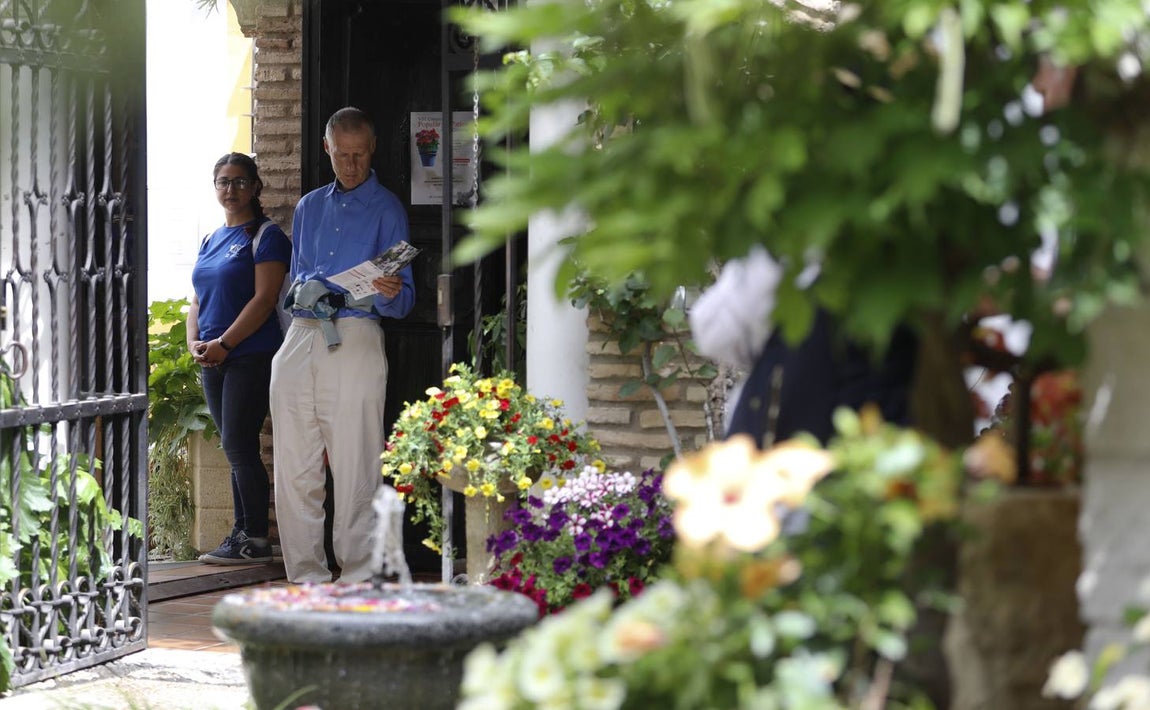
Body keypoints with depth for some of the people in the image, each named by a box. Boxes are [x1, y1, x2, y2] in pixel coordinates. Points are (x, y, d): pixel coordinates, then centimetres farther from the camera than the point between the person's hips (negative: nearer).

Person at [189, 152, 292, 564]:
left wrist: (223, 343, -16)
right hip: (213, 361, 7)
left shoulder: (266, 236, -5)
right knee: (237, 451, 9)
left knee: (238, 446, -10)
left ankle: (255, 541, -5)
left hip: (251, 356, -7)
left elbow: (264, 299, -14)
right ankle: (242, 534, 12)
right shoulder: (211, 241, 18)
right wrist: (194, 342, 1)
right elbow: (198, 301, 20)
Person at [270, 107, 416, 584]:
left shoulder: (386, 209, 6)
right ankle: (306, 576, 7)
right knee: (295, 468, 2)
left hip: (355, 339, -5)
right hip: (299, 341, 5)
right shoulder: (309, 207, 23)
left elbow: (402, 302, 0)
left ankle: (358, 577, -5)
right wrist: (302, 291, 4)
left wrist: (389, 293, -24)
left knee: (354, 468, -8)